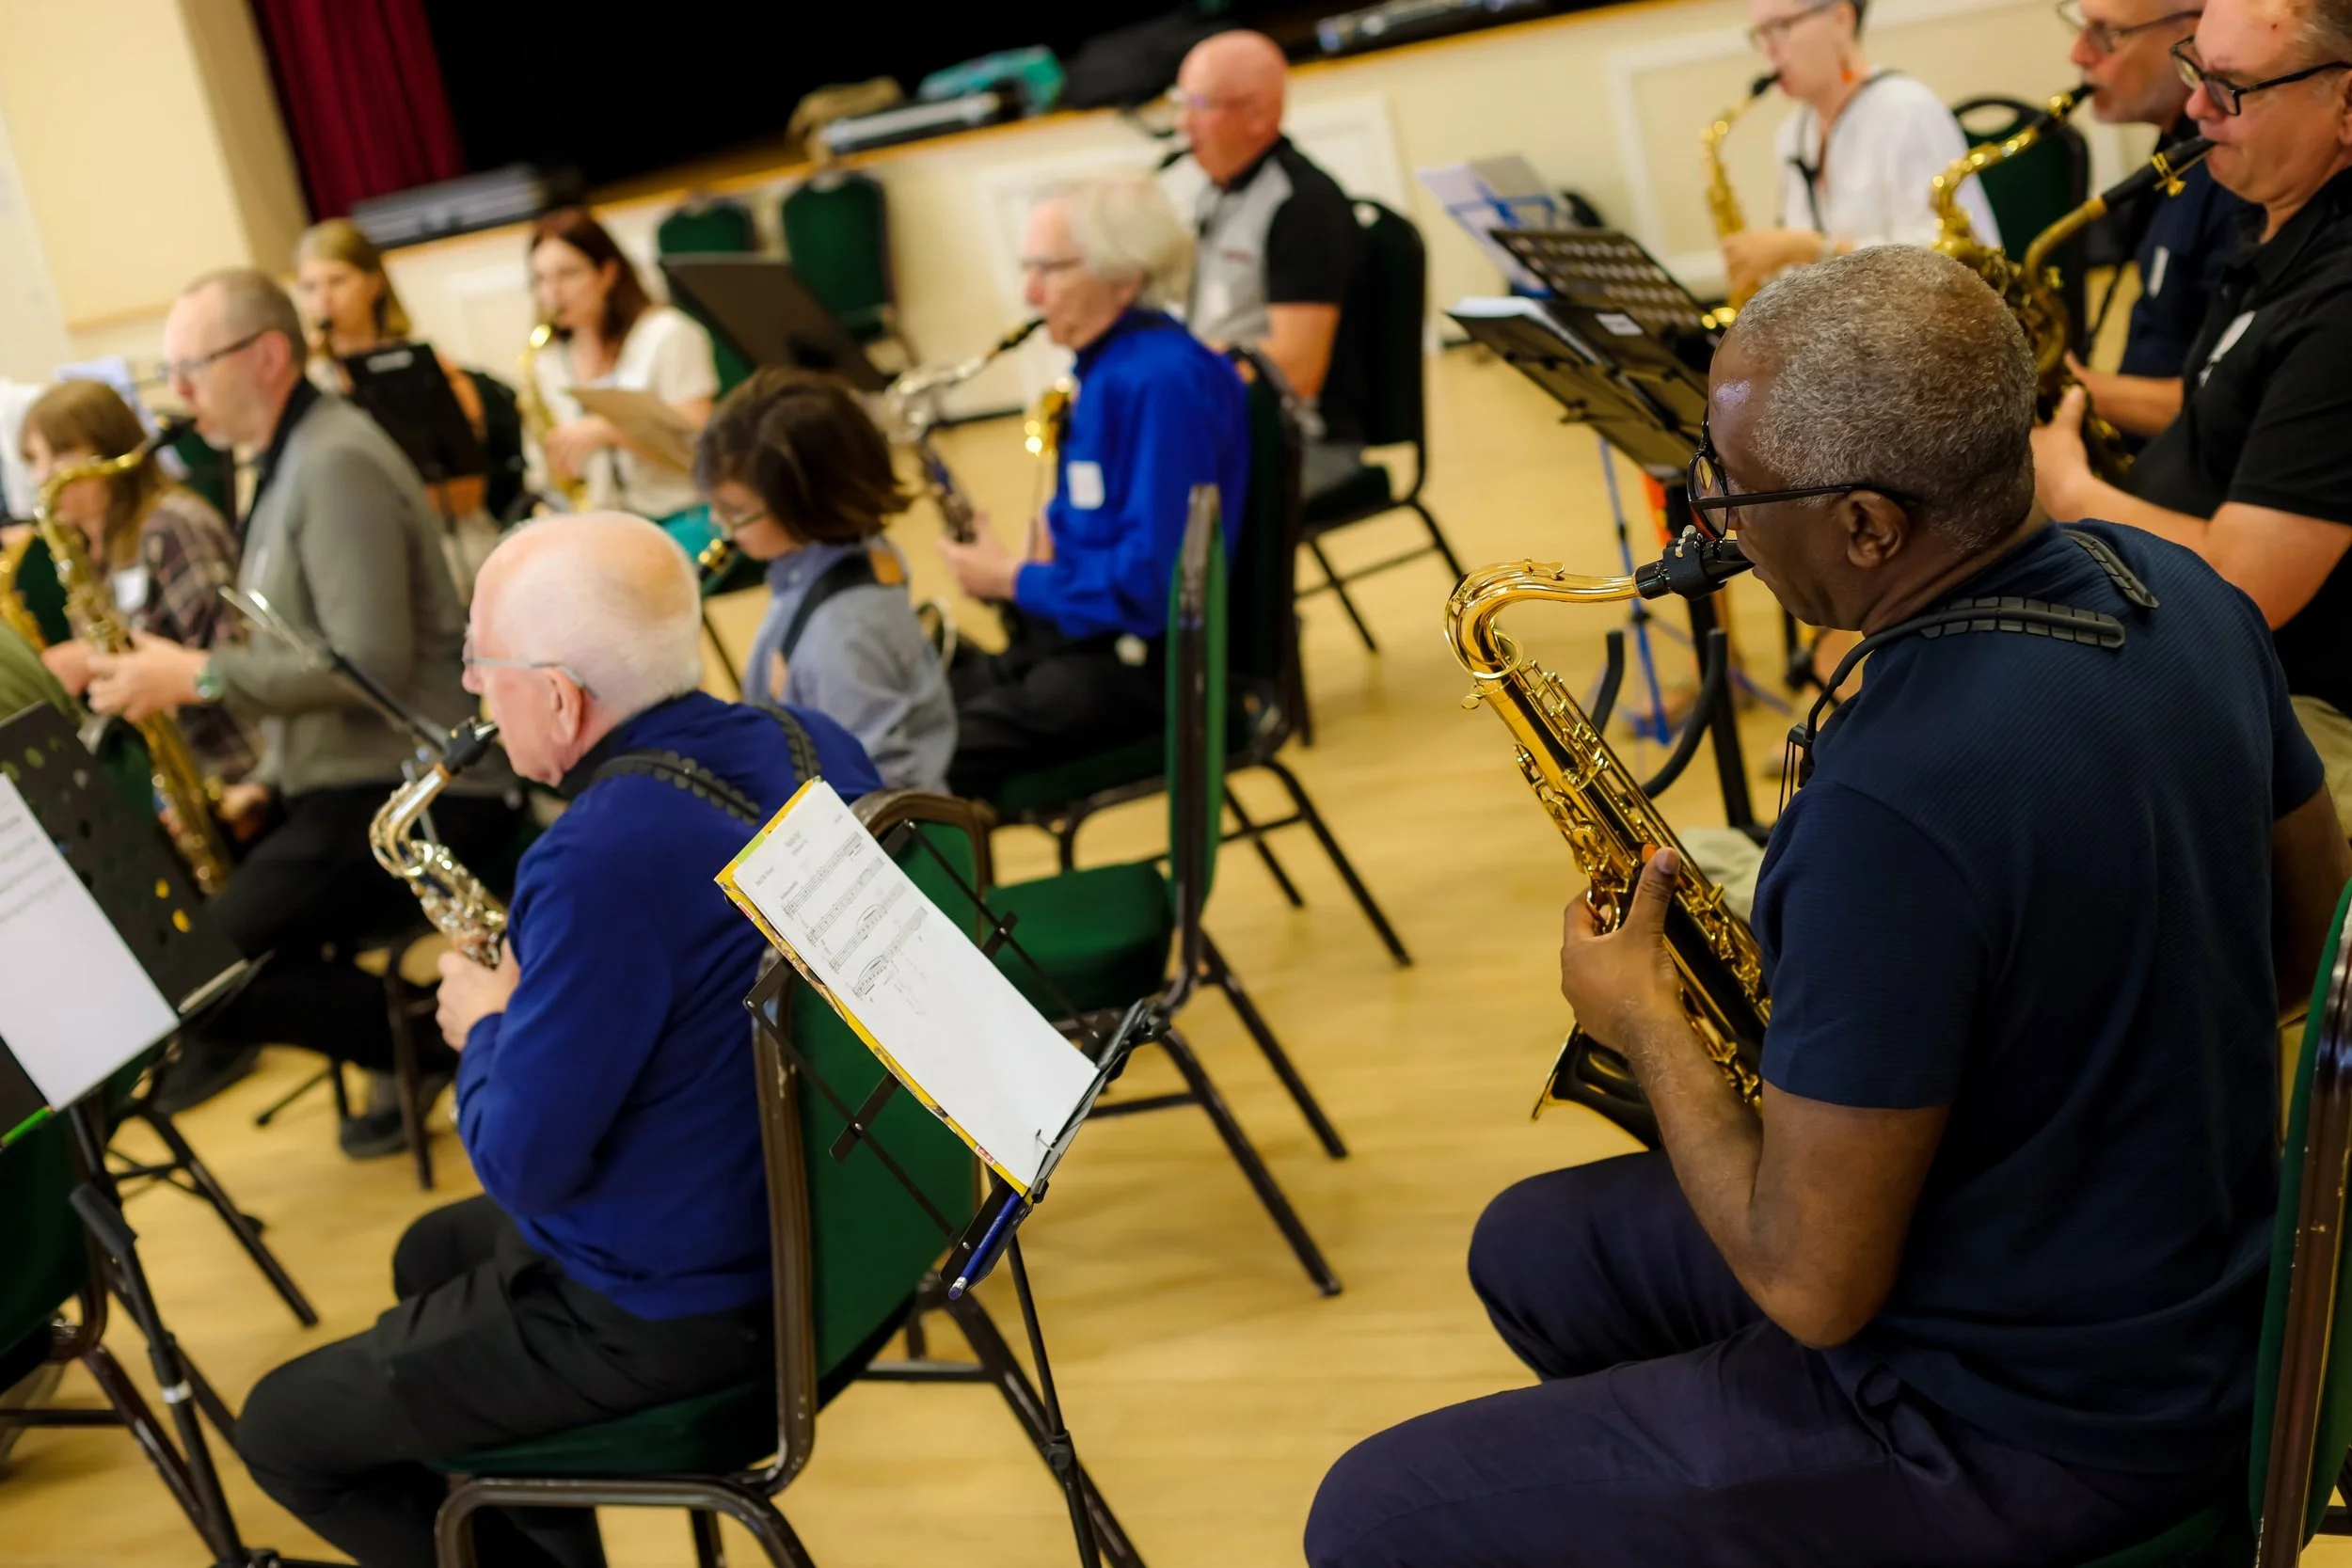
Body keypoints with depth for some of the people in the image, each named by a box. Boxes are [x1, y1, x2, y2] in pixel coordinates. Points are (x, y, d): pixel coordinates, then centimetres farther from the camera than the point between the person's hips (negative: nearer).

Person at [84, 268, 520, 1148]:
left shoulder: (334, 464, -15)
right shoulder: (288, 461, 17)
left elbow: (372, 663, -24)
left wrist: (197, 677, -17)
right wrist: (265, 786, 8)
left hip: (412, 796, -10)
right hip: (345, 780, 10)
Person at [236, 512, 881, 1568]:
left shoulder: (601, 862, -31)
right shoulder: (816, 746, -5)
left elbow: (522, 1162, -24)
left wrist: (486, 1027, -5)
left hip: (679, 1309, -9)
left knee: (282, 1430, 10)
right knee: (432, 1255, 32)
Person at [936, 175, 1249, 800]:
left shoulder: (1164, 379, -17)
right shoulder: (1106, 361, 12)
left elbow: (1149, 583, -22)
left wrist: (1013, 580, -10)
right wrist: (1047, 542, 5)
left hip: (1144, 664, -10)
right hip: (1075, 631, 10)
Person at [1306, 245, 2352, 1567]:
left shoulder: (1896, 801, -34)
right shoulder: (2172, 588, -6)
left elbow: (1812, 1287, -25)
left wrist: (1646, 1022, -10)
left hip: (2036, 1431, -9)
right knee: (1534, 1250, 22)